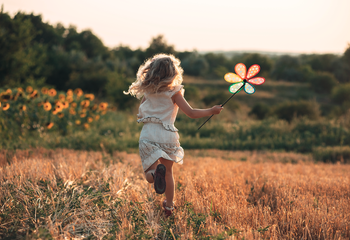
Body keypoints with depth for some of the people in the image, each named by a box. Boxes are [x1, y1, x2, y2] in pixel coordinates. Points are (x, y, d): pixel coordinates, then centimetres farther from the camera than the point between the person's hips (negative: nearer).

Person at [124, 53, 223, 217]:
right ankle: (169, 206, 26)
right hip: (167, 136, -1)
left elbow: (140, 114, 20)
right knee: (168, 172, 19)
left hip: (148, 135, 1)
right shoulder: (174, 92, -5)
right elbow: (191, 113, -9)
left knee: (149, 174, 3)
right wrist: (211, 111, 4)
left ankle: (155, 172, -33)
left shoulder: (147, 92, 7)